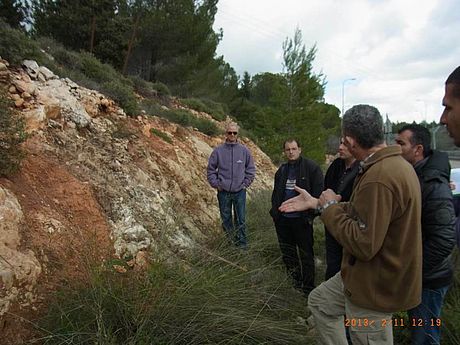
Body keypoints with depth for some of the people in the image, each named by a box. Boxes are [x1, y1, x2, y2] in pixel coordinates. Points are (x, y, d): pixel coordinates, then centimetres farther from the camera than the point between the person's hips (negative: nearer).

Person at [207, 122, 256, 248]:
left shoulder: (244, 150, 0)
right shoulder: (218, 150, -2)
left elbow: (251, 169, 7)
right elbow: (211, 169, 4)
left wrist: (245, 184, 0)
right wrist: (216, 184, -2)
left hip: (240, 191, 0)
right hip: (223, 192, 0)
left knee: (241, 219, 5)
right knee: (226, 219, 11)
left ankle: (242, 245, 17)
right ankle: (229, 242, 27)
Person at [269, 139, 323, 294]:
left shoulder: (311, 167, -9)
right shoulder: (282, 170, 11)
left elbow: (317, 192, -13)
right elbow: (276, 193, 19)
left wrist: (311, 214, -17)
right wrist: (275, 211, 9)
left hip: (301, 219, -6)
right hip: (282, 219, 7)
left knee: (306, 254, 7)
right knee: (287, 253, 18)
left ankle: (308, 287, 22)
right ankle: (295, 282, 36)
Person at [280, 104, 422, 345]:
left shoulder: (378, 179, -32)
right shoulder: (395, 163, 1)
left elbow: (363, 245, -30)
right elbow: (363, 212, 8)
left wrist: (330, 206, -17)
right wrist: (315, 203, 8)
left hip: (375, 288, -10)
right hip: (371, 276, 10)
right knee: (319, 301, 22)